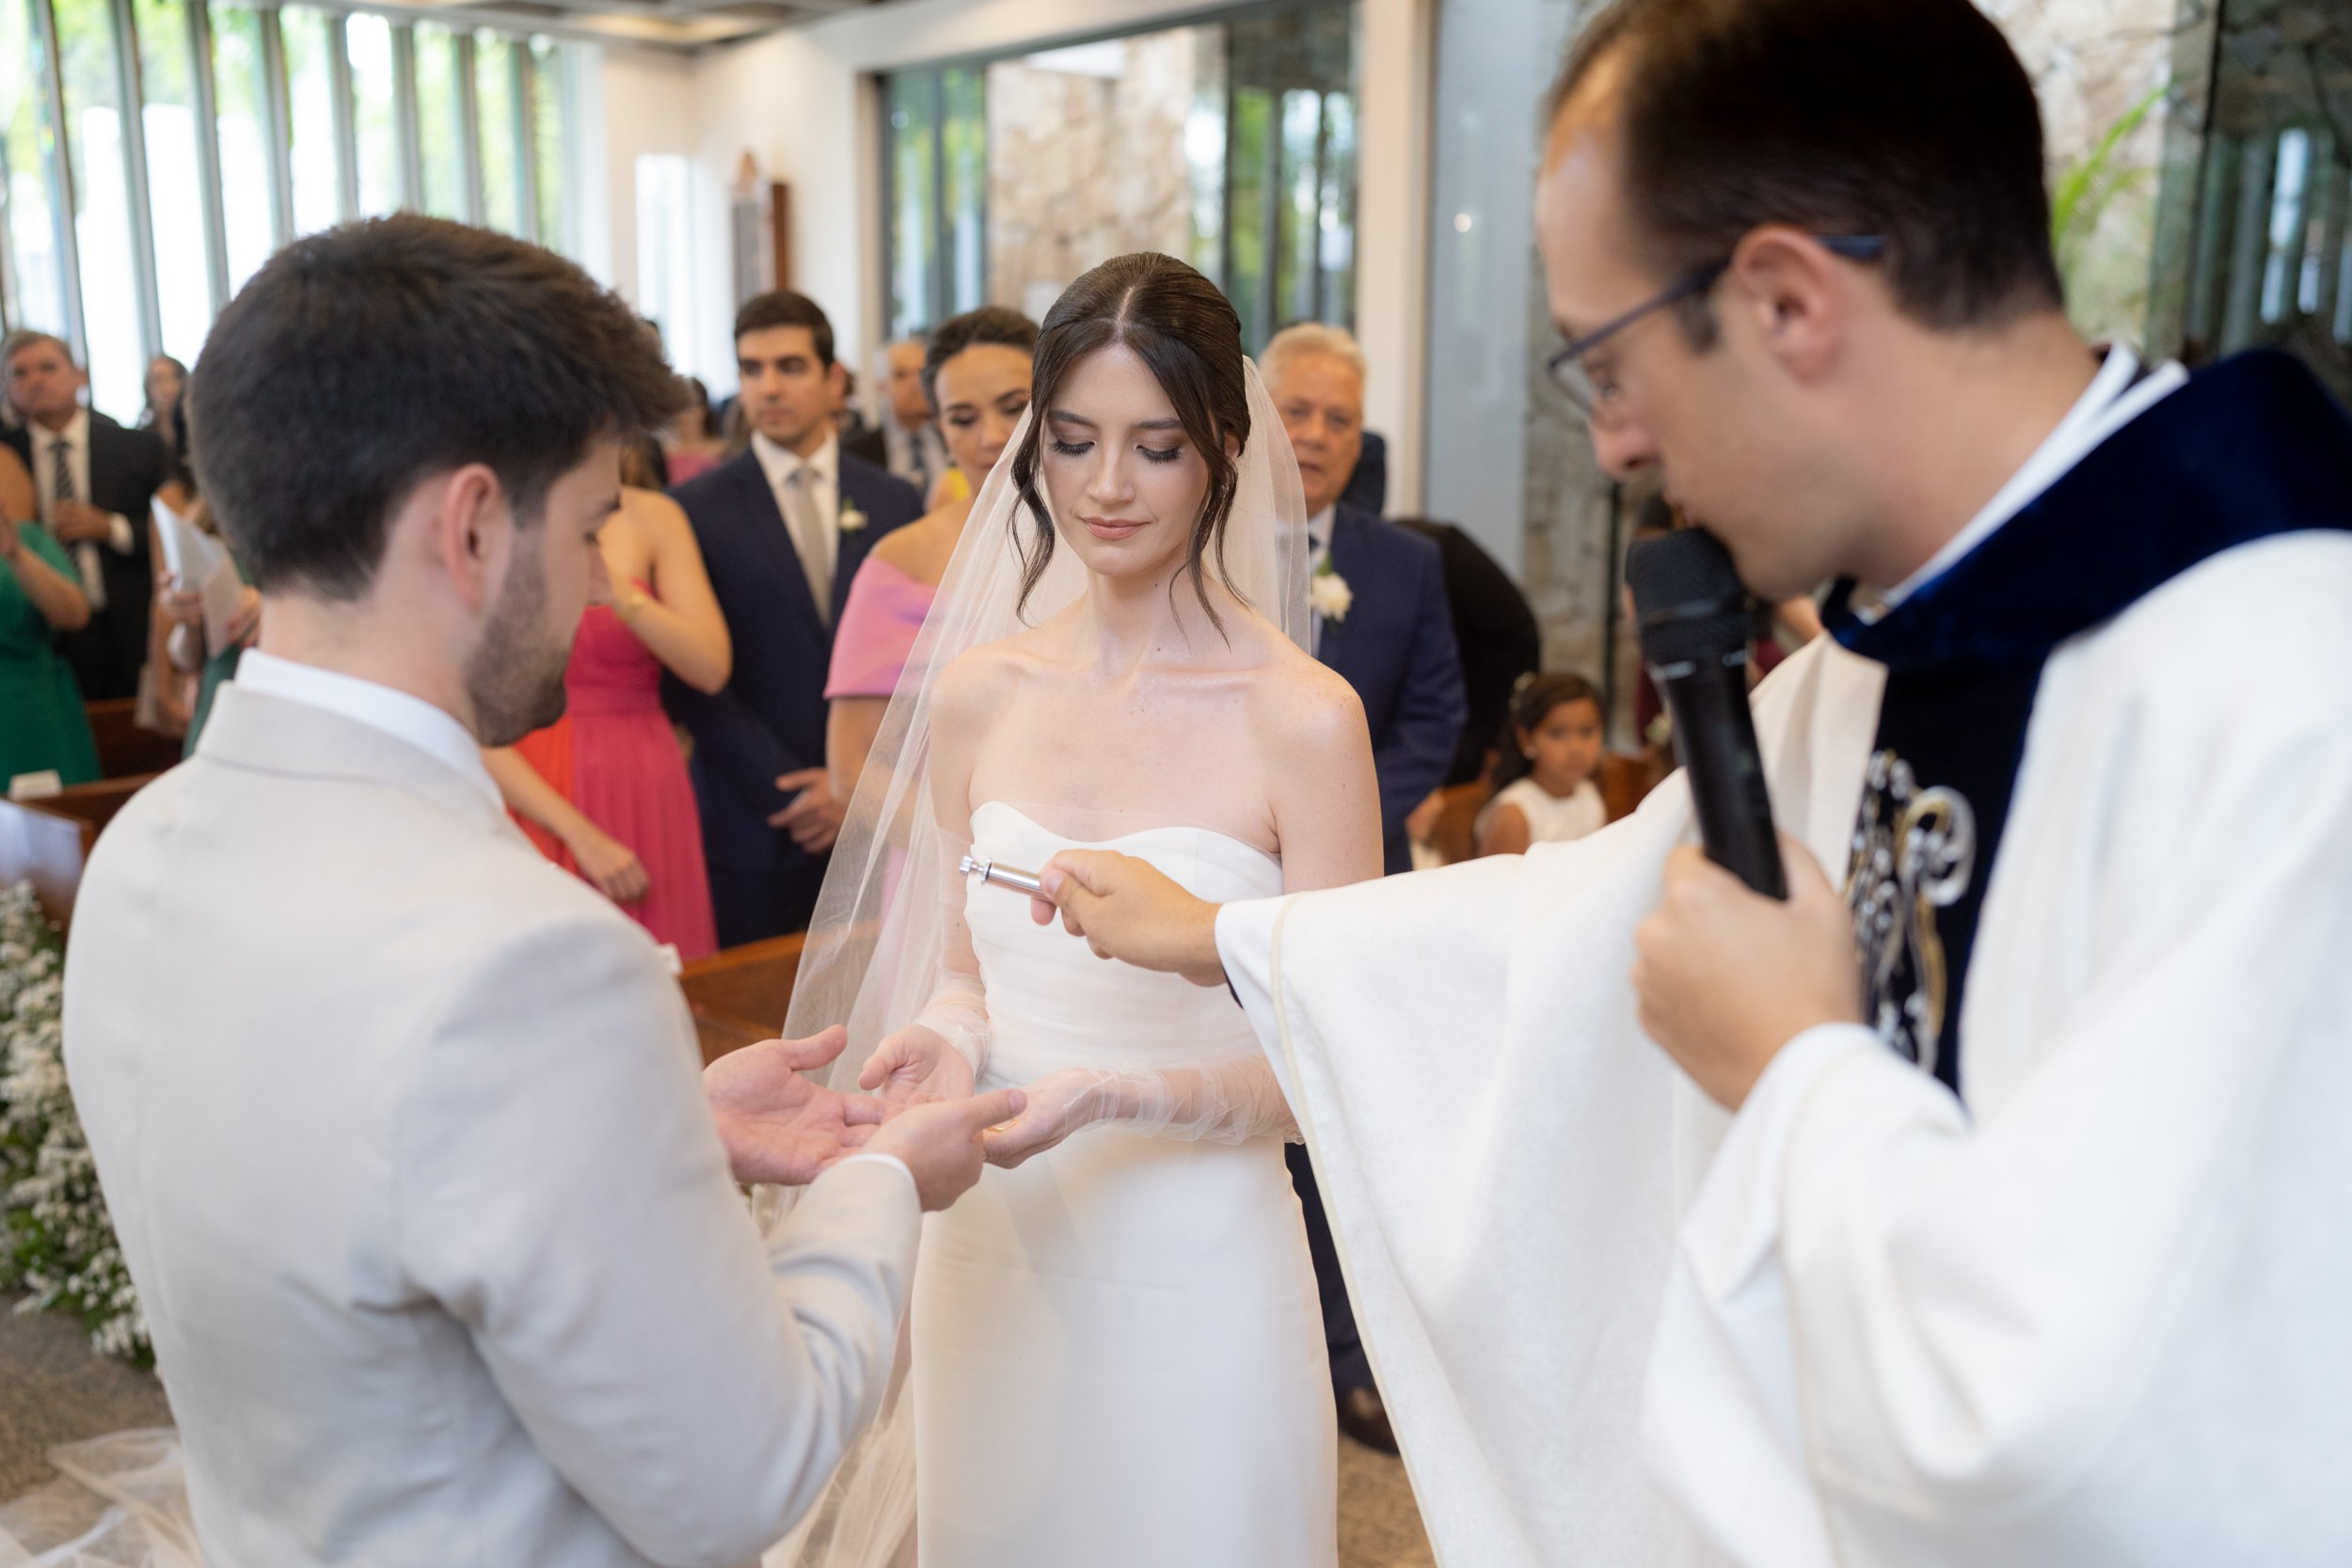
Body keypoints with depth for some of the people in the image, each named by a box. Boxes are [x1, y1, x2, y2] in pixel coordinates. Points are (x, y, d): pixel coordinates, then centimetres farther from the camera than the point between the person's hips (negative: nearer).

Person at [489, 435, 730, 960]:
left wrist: (617, 590, -20)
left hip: (641, 797, 2)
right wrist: (578, 832, -14)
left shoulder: (651, 517, 4)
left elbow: (711, 668, -6)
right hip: (532, 799, -2)